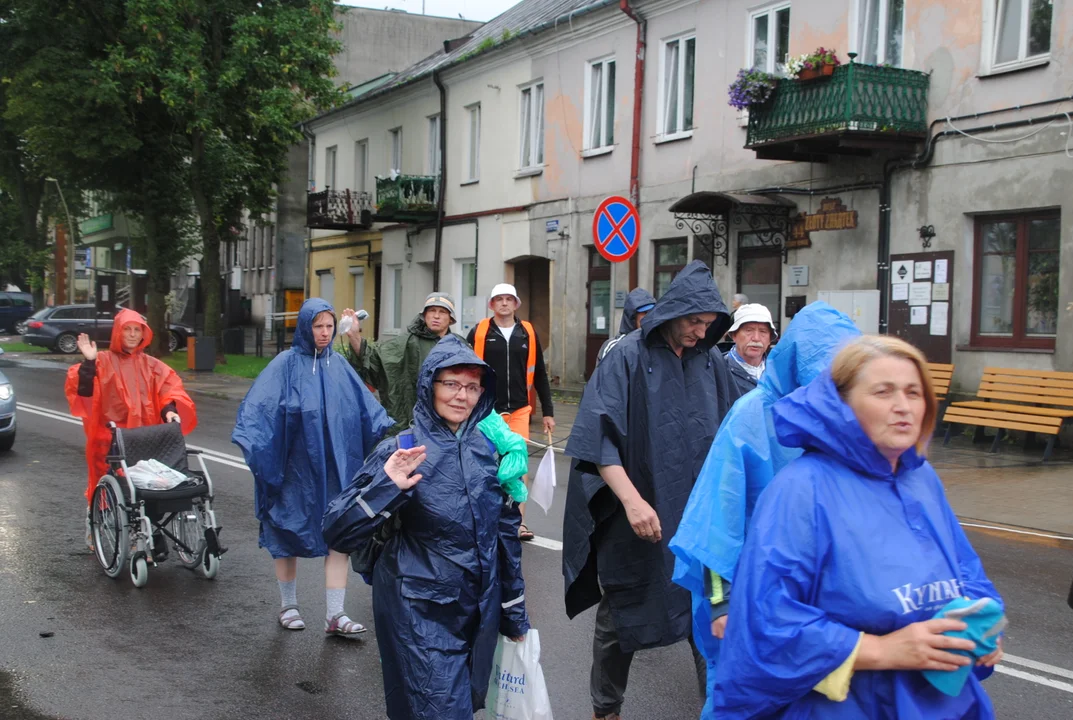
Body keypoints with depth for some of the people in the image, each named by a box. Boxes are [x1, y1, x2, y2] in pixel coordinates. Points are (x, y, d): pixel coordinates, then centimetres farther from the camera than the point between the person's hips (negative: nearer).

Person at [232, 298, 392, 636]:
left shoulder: (338, 365, 7)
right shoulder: (286, 364, -6)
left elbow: (366, 407, 9)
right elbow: (259, 406, -15)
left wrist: (388, 431, -4)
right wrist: (251, 440, -28)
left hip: (335, 467, 4)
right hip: (295, 466, -3)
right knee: (288, 534, 10)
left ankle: (335, 615, 5)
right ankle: (288, 605, 28)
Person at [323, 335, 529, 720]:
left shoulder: (490, 449, 0)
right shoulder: (401, 452, -12)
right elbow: (337, 532, -15)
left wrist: (514, 611, 15)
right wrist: (386, 489, -30)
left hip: (480, 613, 5)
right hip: (422, 615, -5)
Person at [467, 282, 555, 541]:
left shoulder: (528, 333, 6)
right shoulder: (479, 332, 0)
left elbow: (539, 376, 11)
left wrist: (548, 412, 10)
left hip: (519, 410, 1)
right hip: (486, 410, -1)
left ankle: (519, 522, -1)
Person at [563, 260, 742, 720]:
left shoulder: (710, 362, 3)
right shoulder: (628, 358, -10)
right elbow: (599, 438, -15)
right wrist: (632, 500, -24)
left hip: (700, 519, 3)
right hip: (638, 518, -3)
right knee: (621, 618, 11)